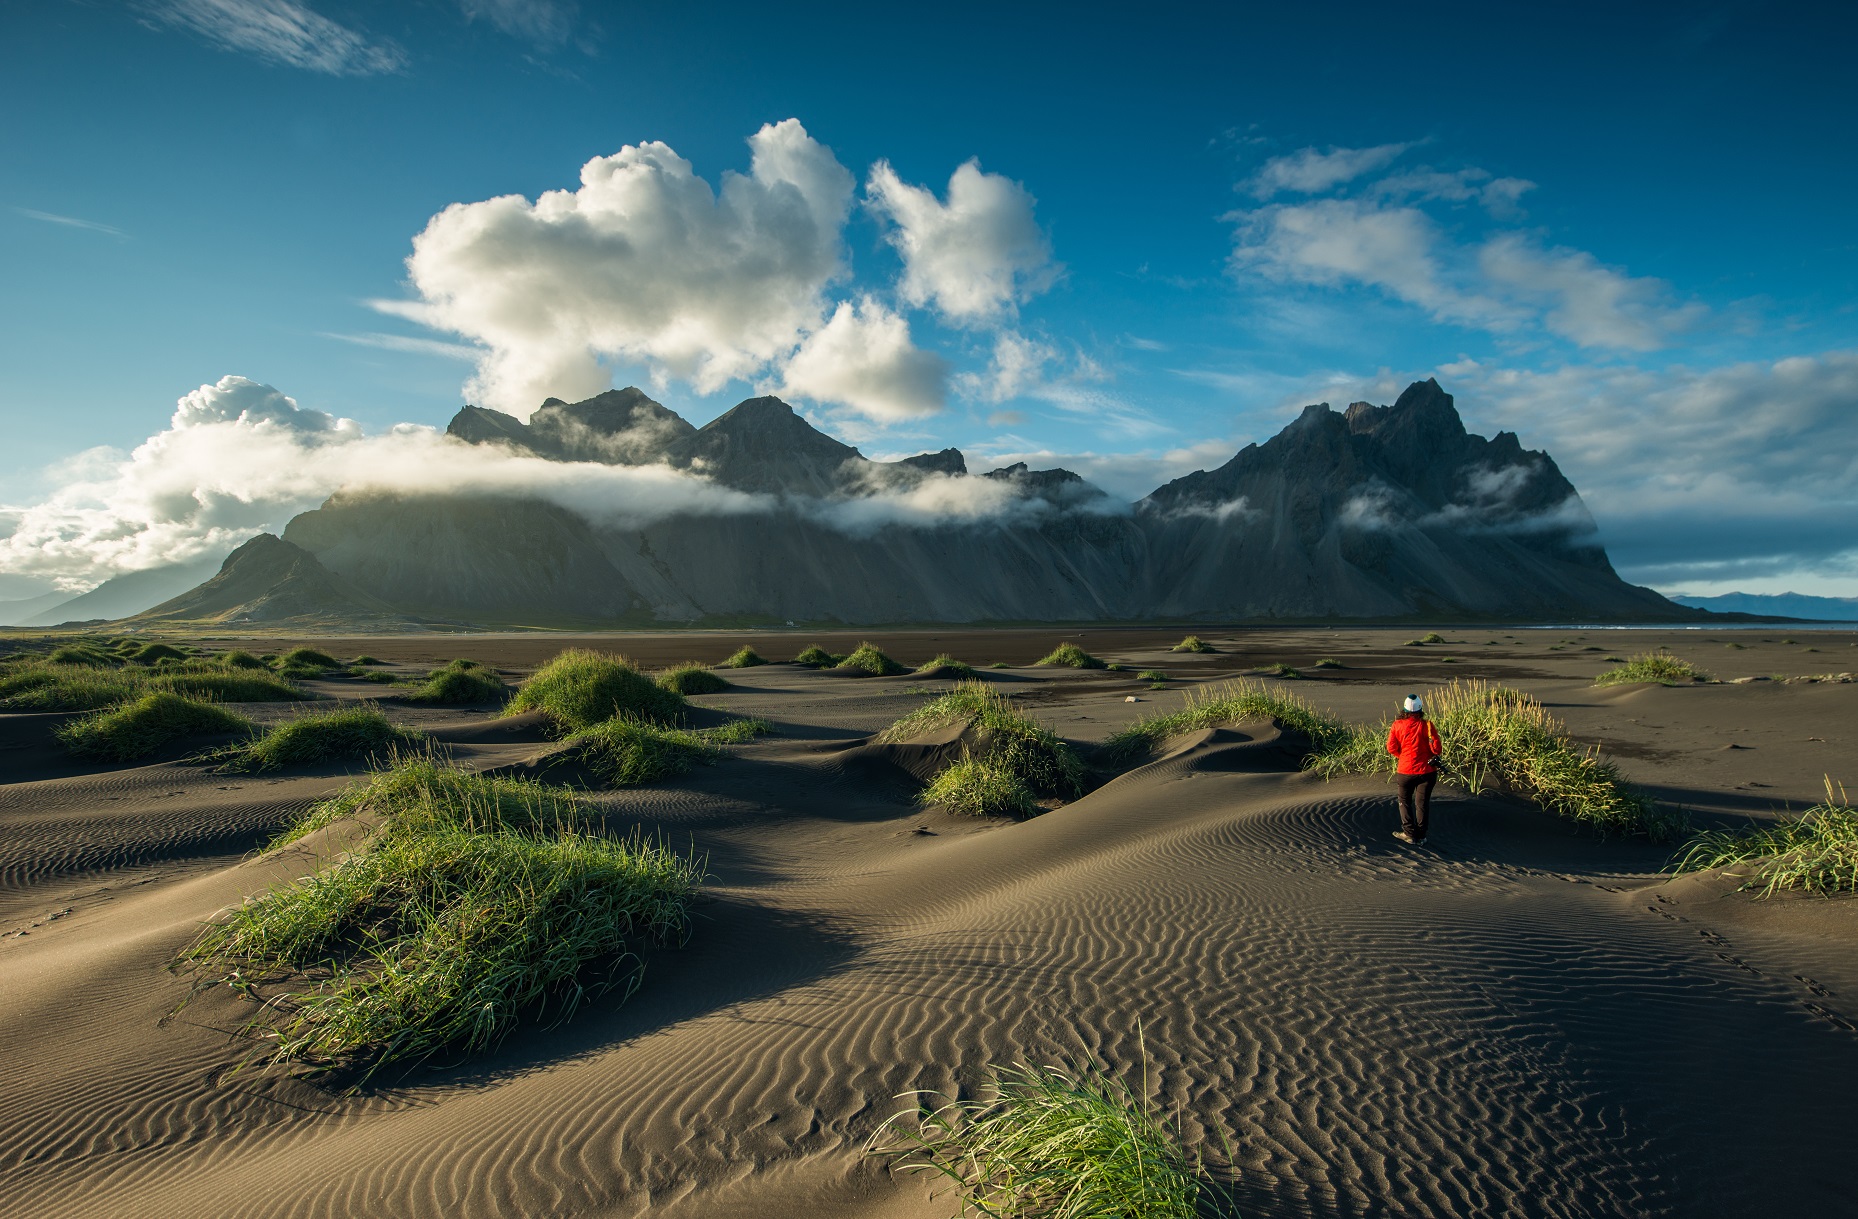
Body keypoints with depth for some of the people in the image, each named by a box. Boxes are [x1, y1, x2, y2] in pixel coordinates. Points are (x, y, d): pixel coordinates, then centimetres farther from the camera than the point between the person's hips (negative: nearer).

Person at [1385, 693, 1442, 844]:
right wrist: (1429, 754, 9)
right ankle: (1420, 835, 16)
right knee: (1422, 803, 11)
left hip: (1405, 771, 0)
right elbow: (1437, 748, -12)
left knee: (1405, 801, 16)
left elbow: (1391, 747, -8)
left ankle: (1409, 833, 14)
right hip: (1426, 770, 0)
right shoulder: (1427, 725, -13)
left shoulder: (1397, 725, -9)